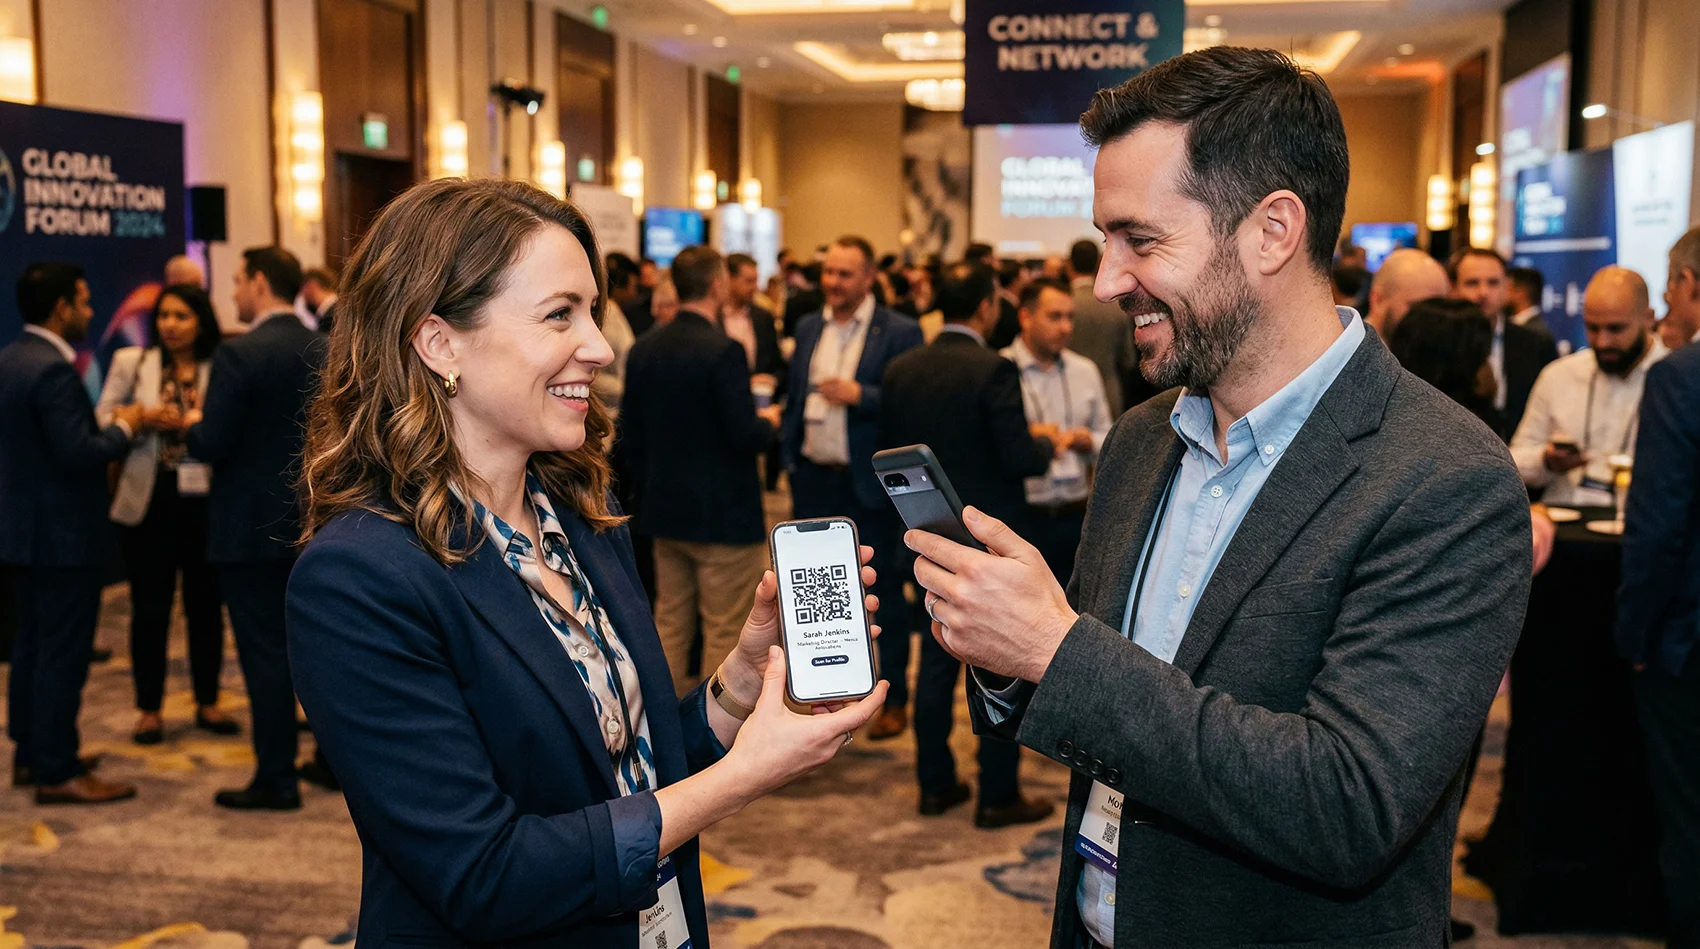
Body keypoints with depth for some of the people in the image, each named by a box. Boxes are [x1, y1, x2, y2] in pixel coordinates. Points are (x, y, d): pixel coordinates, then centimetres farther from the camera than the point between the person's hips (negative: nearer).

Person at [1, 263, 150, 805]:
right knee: (63, 654, -2)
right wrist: (124, 428, -10)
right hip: (62, 536, -10)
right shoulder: (53, 370, -21)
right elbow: (78, 454, -26)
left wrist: (116, 426, 12)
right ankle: (58, 773, 4)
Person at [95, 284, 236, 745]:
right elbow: (102, 417, 2)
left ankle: (207, 702, 24)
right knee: (150, 607, 5)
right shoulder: (130, 362, 3)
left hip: (205, 499, 0)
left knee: (206, 603, 10)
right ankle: (149, 708, 17)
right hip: (149, 500, 0)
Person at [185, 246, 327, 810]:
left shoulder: (239, 355, -16)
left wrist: (193, 424, 3)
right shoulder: (326, 351, 4)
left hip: (253, 528, -6)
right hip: (315, 524, 7)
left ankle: (276, 779, 7)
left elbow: (211, 445, -17)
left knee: (264, 651, 1)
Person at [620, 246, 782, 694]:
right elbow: (745, 435, -21)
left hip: (663, 508, 7)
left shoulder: (644, 348, 4)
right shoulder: (724, 351, -18)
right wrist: (768, 420, 0)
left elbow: (630, 434, 8)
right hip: (723, 514, -7)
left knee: (670, 620, 16)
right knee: (723, 631, 3)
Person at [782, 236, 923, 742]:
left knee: (883, 591, 5)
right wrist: (790, 461, 12)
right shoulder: (808, 328, 11)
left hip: (870, 484, -5)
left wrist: (860, 396, -23)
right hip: (814, 479, 5)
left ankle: (894, 699, 16)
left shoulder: (899, 332, -7)